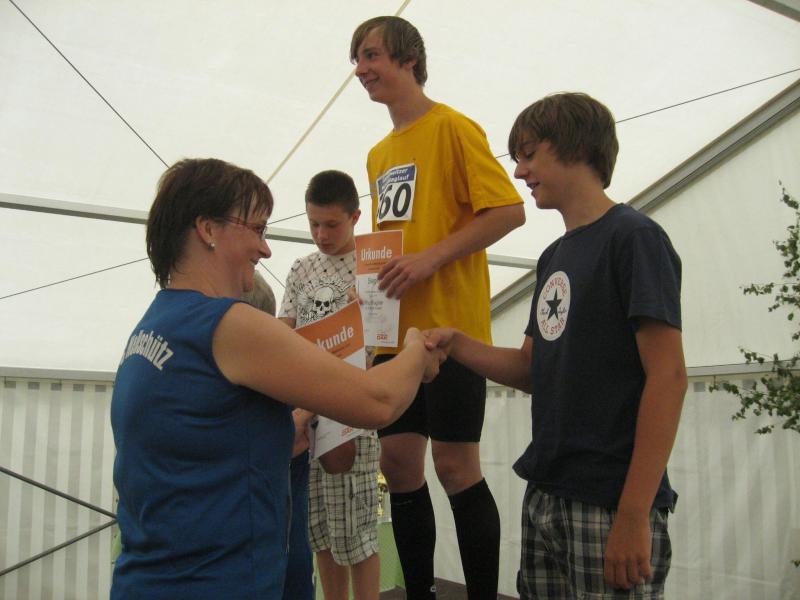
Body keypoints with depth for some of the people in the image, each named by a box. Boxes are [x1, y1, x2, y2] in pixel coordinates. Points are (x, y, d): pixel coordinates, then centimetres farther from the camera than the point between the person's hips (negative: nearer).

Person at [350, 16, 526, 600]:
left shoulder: (452, 127, -5)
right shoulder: (379, 154, 19)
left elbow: (509, 209, -14)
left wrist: (431, 258, -19)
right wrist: (370, 268, 9)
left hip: (449, 327, -7)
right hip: (393, 333, 8)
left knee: (456, 467, -2)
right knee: (399, 463, 9)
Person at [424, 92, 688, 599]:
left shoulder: (633, 236, -9)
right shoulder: (555, 257, 14)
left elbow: (668, 376, -15)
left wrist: (634, 514, -19)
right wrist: (455, 344, -1)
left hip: (611, 504, -7)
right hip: (545, 499, 7)